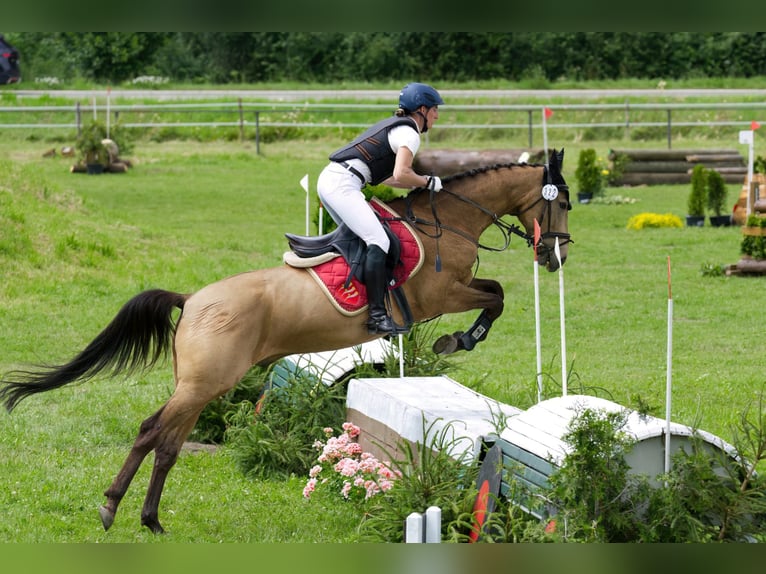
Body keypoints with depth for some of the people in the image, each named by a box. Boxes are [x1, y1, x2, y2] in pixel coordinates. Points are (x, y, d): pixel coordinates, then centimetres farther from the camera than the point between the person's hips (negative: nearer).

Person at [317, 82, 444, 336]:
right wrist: (427, 182, -3)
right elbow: (400, 175, -19)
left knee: (359, 236, 20)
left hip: (329, 179, 11)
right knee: (378, 241, -17)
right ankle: (377, 315, -25)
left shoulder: (394, 125, 24)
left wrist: (417, 183, 19)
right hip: (343, 185, -11)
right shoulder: (409, 133, -5)